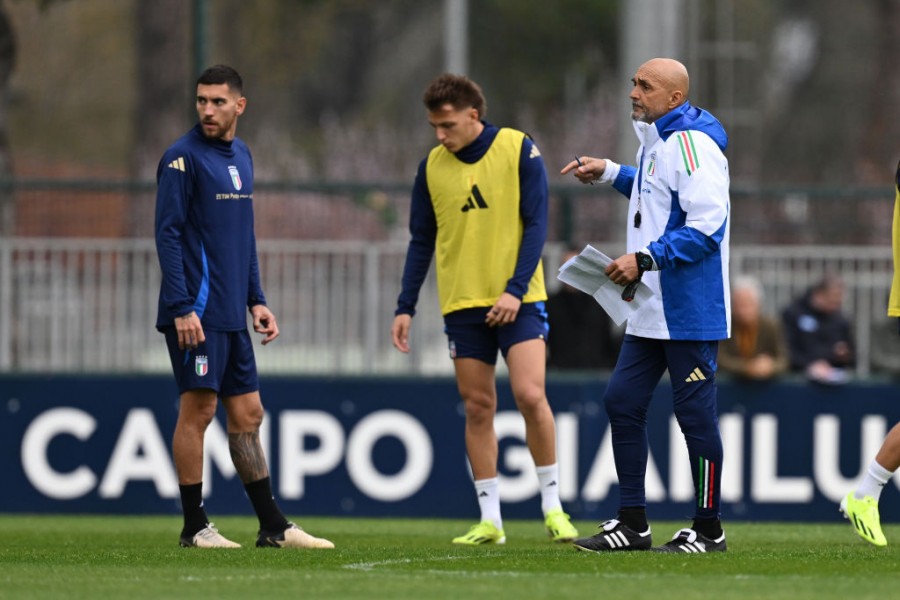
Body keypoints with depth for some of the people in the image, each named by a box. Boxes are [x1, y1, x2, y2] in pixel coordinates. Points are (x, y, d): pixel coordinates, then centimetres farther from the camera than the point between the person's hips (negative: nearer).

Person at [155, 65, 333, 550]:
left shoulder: (241, 156, 15)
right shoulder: (183, 157, -8)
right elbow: (168, 233, -13)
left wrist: (256, 301, 16)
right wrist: (181, 308, -19)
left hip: (232, 315, 8)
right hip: (196, 314, -8)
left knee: (247, 414, 9)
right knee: (198, 409, -6)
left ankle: (273, 526, 12)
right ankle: (194, 527, 0)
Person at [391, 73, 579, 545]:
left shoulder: (518, 149, -5)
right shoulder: (432, 166, 5)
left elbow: (535, 223, -7)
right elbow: (421, 241, 10)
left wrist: (515, 289, -16)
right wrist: (405, 307, 4)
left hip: (518, 301, -3)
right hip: (462, 304, 3)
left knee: (530, 394, -14)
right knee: (477, 407, 2)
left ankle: (553, 506, -1)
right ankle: (490, 520, 6)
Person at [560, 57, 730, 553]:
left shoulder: (693, 146, -17)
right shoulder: (656, 141, 14)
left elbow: (706, 227, -24)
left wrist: (645, 259, -24)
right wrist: (610, 173, 28)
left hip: (689, 308, -10)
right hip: (651, 309, 10)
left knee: (694, 412, -3)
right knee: (623, 401, 8)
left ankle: (708, 528, 6)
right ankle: (632, 522, 14)